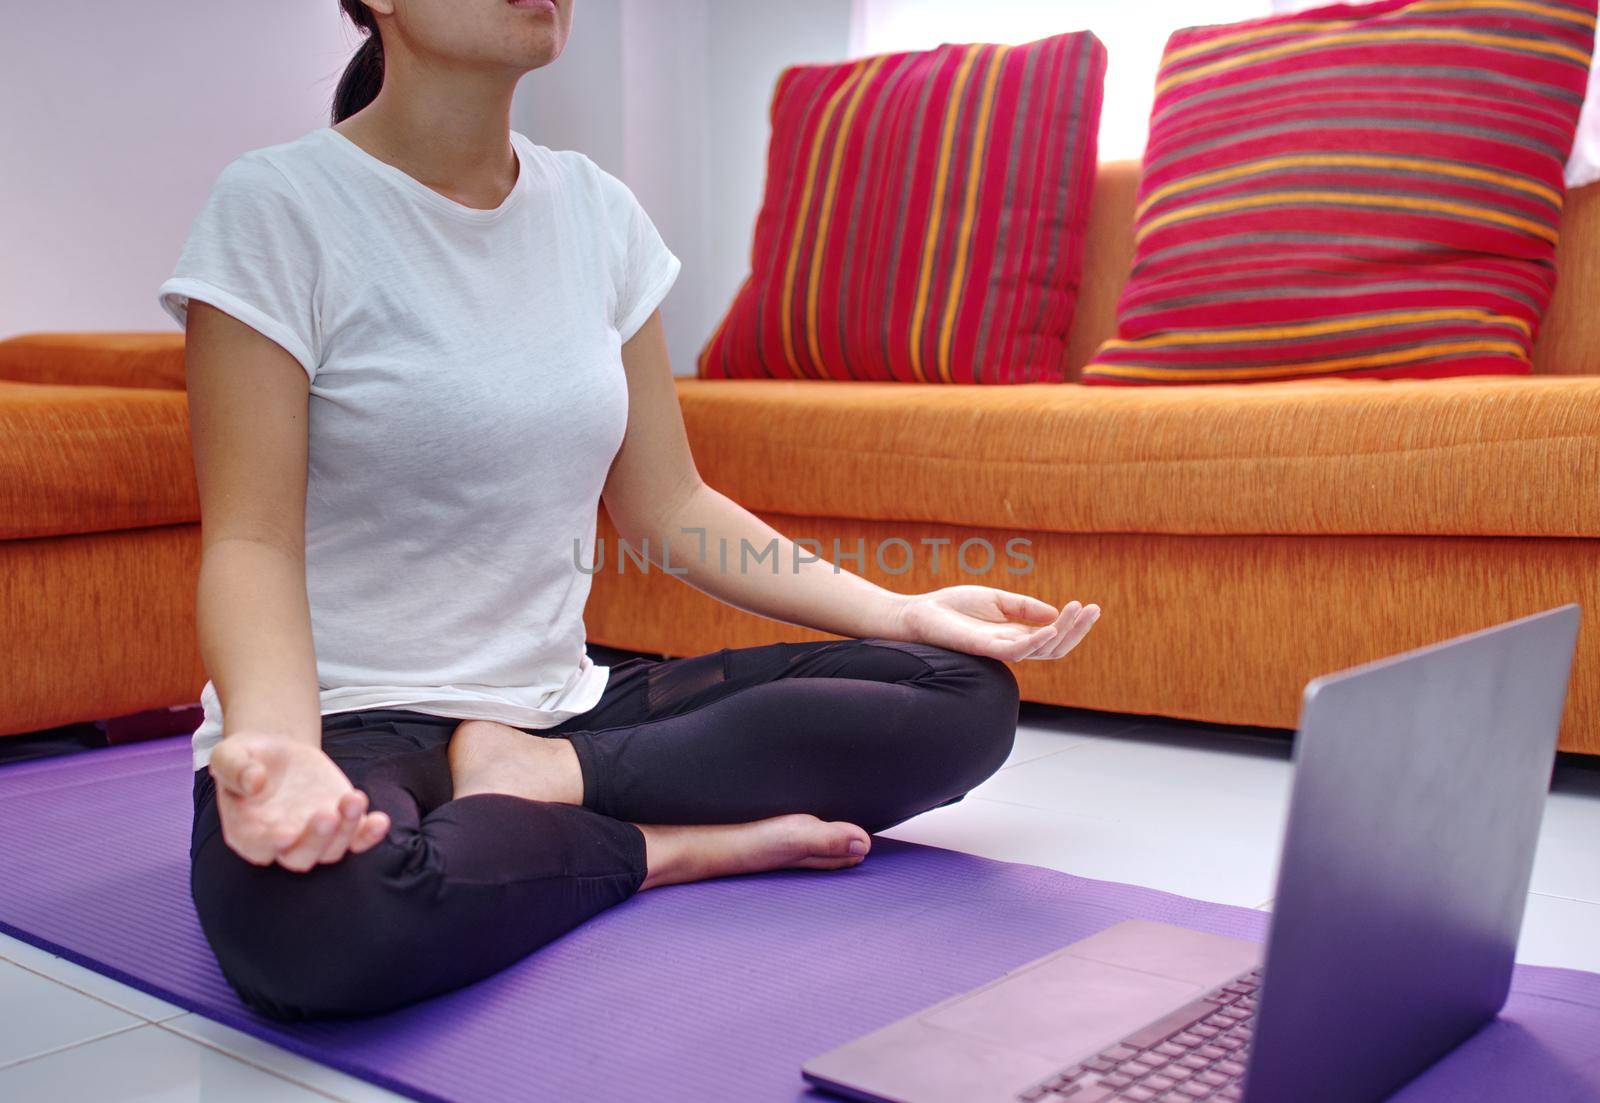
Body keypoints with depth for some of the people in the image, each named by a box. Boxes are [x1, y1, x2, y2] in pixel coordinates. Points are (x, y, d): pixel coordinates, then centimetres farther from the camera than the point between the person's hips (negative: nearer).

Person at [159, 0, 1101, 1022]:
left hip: (562, 704, 5)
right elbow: (252, 539, -13)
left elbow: (668, 506, 8)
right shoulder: (278, 207, -8)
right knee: (311, 922, -41)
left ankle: (546, 777, -13)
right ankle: (677, 843, -14)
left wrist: (901, 611, -2)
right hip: (354, 718, -4)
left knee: (969, 696, -6)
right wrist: (274, 739, -34)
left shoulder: (598, 211, 7)